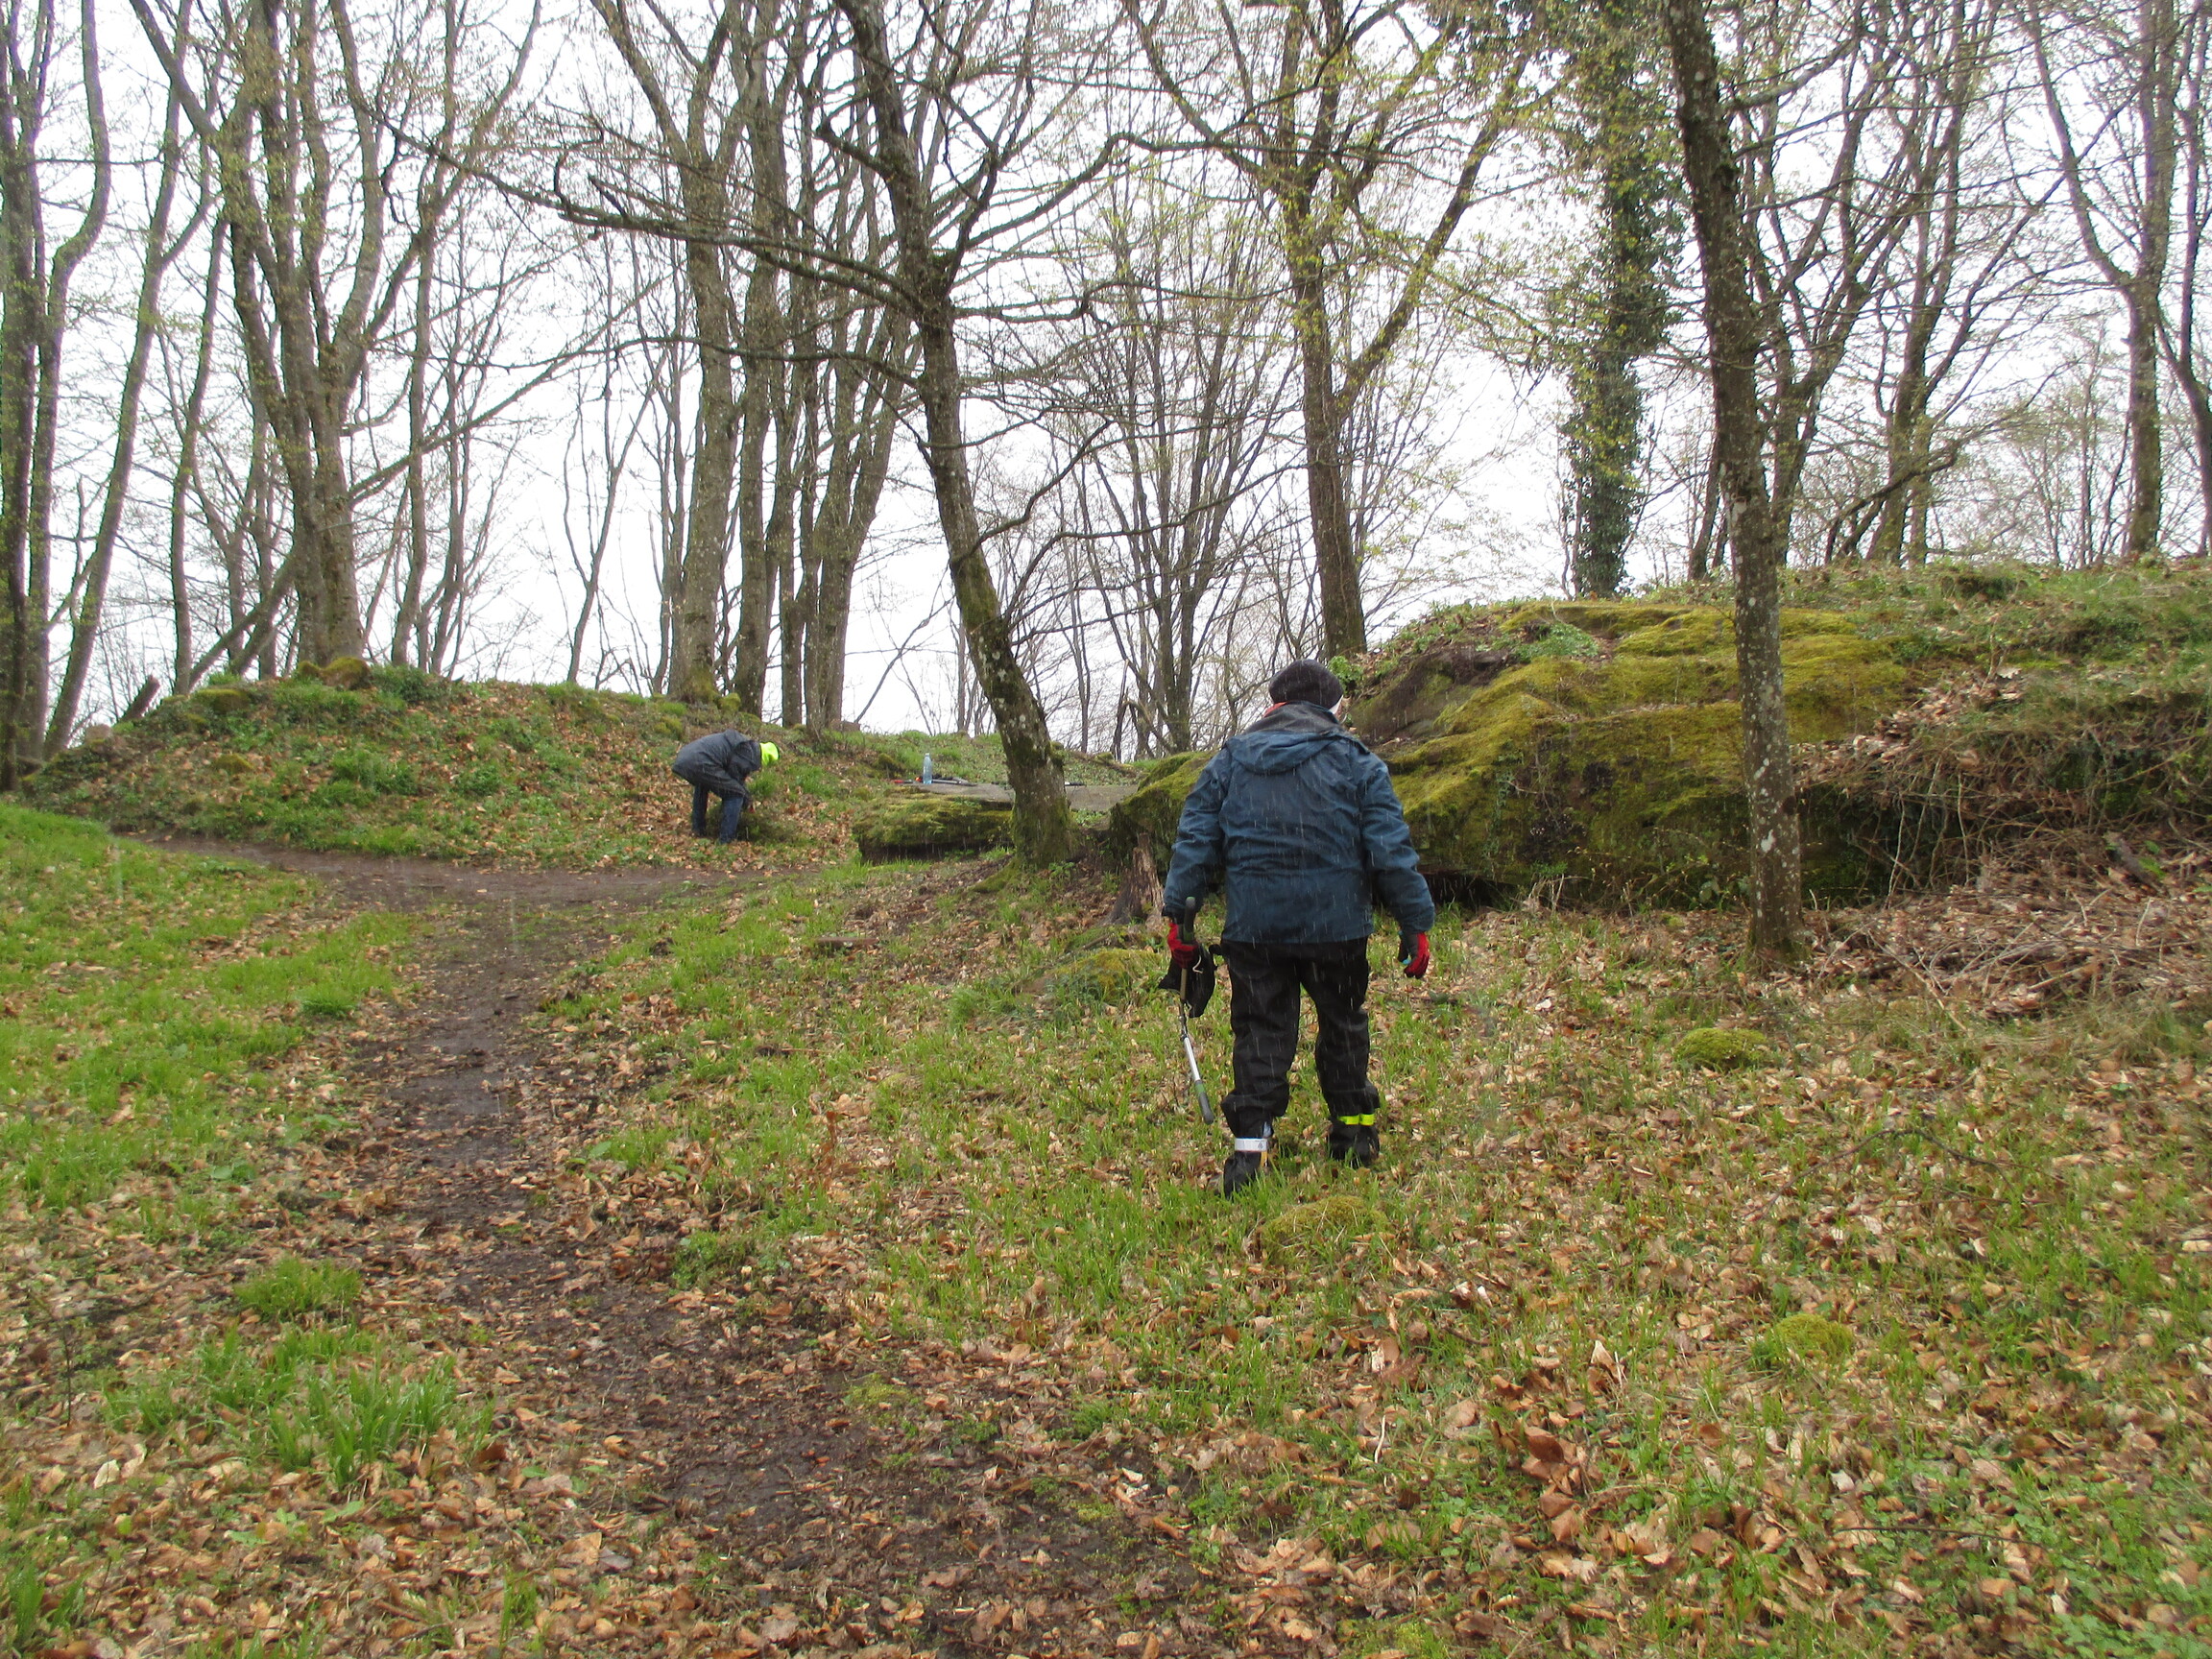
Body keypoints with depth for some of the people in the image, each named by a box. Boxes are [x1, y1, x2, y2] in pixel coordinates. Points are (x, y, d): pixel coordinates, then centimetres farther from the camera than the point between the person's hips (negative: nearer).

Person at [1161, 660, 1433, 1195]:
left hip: (1253, 928, 1)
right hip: (1336, 925, -1)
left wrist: (1179, 913, 6)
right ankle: (1353, 1132, 28)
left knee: (1260, 1030, 7)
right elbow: (1392, 850, -3)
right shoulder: (1357, 763, 2)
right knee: (1342, 1025, 17)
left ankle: (1250, 1145, -1)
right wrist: (1416, 924, 1)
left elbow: (1195, 840, 4)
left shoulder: (1229, 761, 8)